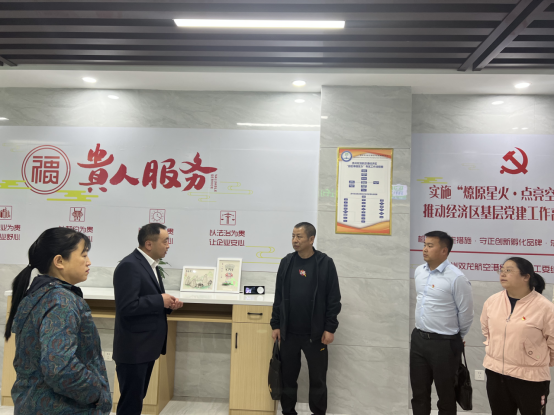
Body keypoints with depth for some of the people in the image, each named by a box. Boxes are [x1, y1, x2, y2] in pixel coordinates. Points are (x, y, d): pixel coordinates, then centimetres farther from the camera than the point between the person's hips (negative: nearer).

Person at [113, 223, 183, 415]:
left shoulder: (149, 264, 10)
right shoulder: (129, 266, -20)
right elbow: (128, 307, -28)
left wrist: (167, 304, -2)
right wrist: (161, 301, -19)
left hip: (146, 346, 9)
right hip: (133, 348, -9)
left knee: (137, 399, 20)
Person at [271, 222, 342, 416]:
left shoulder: (325, 263, -7)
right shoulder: (286, 262, 3)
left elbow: (334, 299, -6)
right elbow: (278, 297, 7)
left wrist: (330, 328, -8)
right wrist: (276, 324, 4)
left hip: (315, 334, -3)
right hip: (289, 332, 3)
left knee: (317, 379, 10)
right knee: (288, 376, 13)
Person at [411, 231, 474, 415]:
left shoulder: (456, 278, -19)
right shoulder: (419, 271, 3)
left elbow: (466, 313, -11)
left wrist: (457, 339, 3)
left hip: (445, 343, -6)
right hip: (418, 338, 6)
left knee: (445, 395, 13)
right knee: (419, 392, 18)